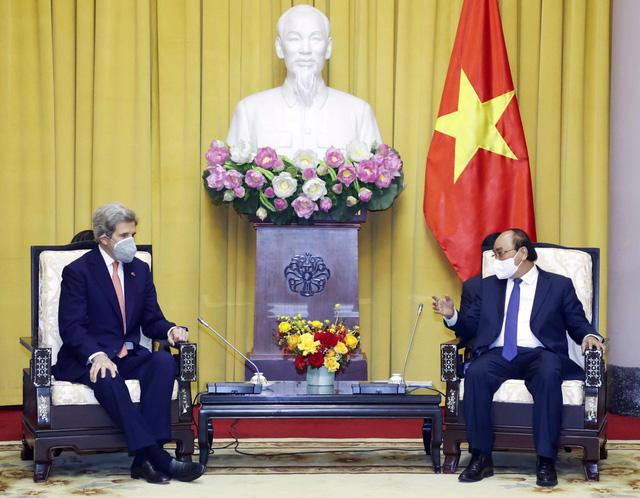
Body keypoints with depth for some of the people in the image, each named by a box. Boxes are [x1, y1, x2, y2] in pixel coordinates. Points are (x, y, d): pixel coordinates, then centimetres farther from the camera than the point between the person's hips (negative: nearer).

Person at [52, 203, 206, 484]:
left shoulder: (140, 270, 14)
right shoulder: (78, 271, -3)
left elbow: (151, 320, 15)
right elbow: (71, 326, -11)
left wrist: (171, 331, -10)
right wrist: (97, 355, -30)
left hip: (129, 356, 5)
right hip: (86, 360, -5)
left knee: (165, 361, -27)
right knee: (106, 377, -39)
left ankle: (144, 459, -34)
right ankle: (156, 456, -44)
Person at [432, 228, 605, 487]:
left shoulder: (559, 285, 14)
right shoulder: (489, 285, 22)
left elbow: (578, 323, 12)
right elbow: (470, 327, 18)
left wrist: (589, 336, -10)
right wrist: (452, 316, -2)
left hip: (539, 354, -2)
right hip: (498, 354, 2)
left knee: (549, 376, -37)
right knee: (475, 374, -31)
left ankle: (546, 461, -33)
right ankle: (481, 458, -25)